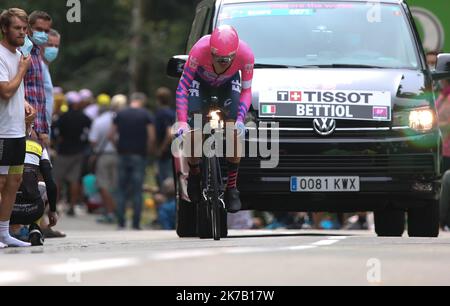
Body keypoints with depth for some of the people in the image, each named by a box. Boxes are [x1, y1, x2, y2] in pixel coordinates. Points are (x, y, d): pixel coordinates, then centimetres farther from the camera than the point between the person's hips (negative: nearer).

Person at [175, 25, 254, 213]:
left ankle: (232, 188, -4)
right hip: (201, 80, -1)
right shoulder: (200, 50, -41)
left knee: (234, 131, -16)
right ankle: (194, 175, 14)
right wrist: (182, 122, -42)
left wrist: (240, 119, -38)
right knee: (193, 132, -16)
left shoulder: (245, 55, -37)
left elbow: (246, 90, -22)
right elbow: (183, 85, -33)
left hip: (229, 83, 1)